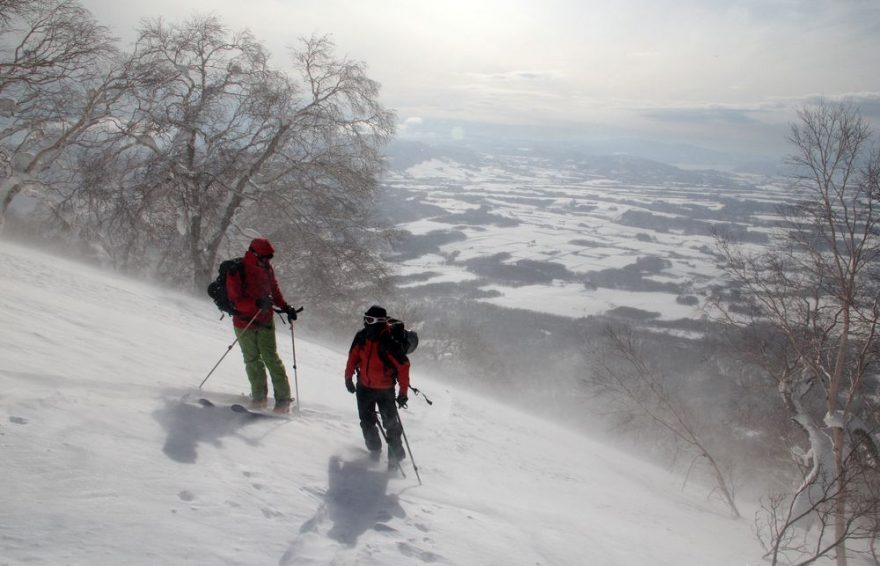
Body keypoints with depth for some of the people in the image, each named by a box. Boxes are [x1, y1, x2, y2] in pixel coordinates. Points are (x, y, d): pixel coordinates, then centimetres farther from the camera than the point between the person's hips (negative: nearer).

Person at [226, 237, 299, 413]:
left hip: (265, 321, 2)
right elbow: (236, 301, -20)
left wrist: (285, 307, 3)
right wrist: (257, 303, -34)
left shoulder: (267, 269, 2)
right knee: (252, 359, 5)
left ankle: (283, 397, -3)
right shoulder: (236, 271, -14)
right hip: (244, 323, -2)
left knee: (271, 358, -6)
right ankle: (259, 396, 20)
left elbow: (274, 291, 17)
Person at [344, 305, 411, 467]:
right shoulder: (361, 337, -10)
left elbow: (403, 366, -19)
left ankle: (396, 453, 13)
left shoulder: (389, 343, -25)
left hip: (385, 390, -5)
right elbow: (353, 356, 7)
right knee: (367, 422, 15)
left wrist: (403, 393, -18)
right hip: (364, 387, 5)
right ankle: (374, 449, 34)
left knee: (391, 423, -1)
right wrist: (348, 377, 8)